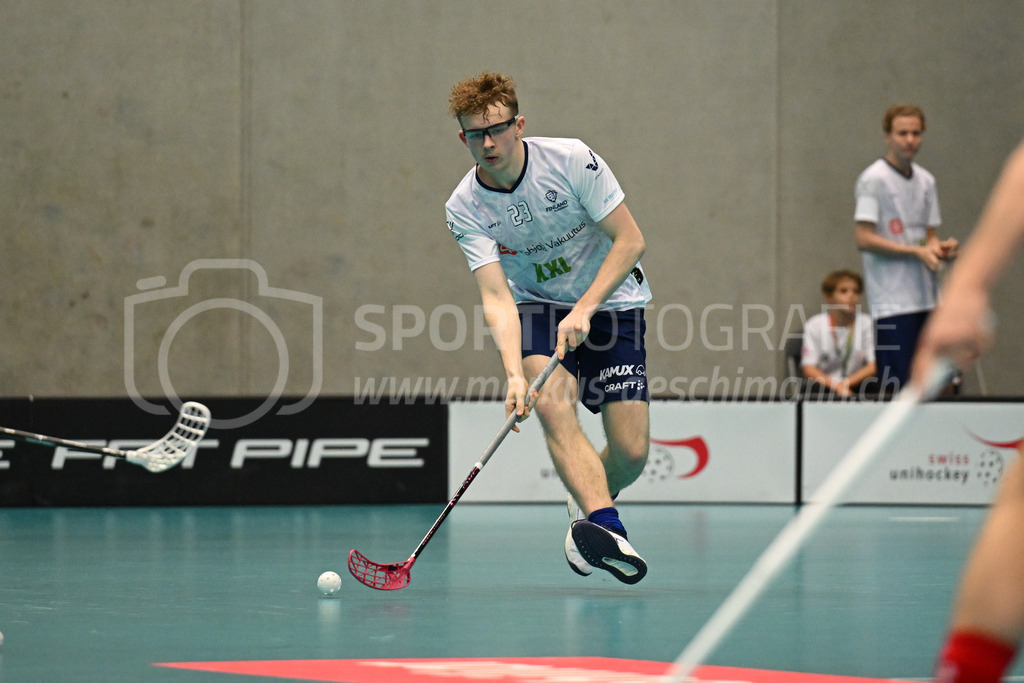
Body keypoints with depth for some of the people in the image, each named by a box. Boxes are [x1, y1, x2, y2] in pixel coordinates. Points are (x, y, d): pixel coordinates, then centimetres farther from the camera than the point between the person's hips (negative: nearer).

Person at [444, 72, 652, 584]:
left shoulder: (572, 159, -19)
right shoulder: (464, 208, -15)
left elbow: (630, 240, -15)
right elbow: (496, 297, -21)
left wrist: (584, 309, -25)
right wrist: (515, 374, -37)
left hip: (610, 299, -1)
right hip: (536, 306, 1)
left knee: (631, 453, -10)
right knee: (551, 402, -32)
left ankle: (586, 506, 23)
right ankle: (605, 525, -41)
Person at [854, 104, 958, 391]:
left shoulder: (926, 181, 15)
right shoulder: (874, 179, -7)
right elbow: (865, 240, -13)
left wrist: (940, 248, -2)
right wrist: (917, 251, -15)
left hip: (926, 300, 7)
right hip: (894, 302, -7)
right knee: (897, 386, -12)